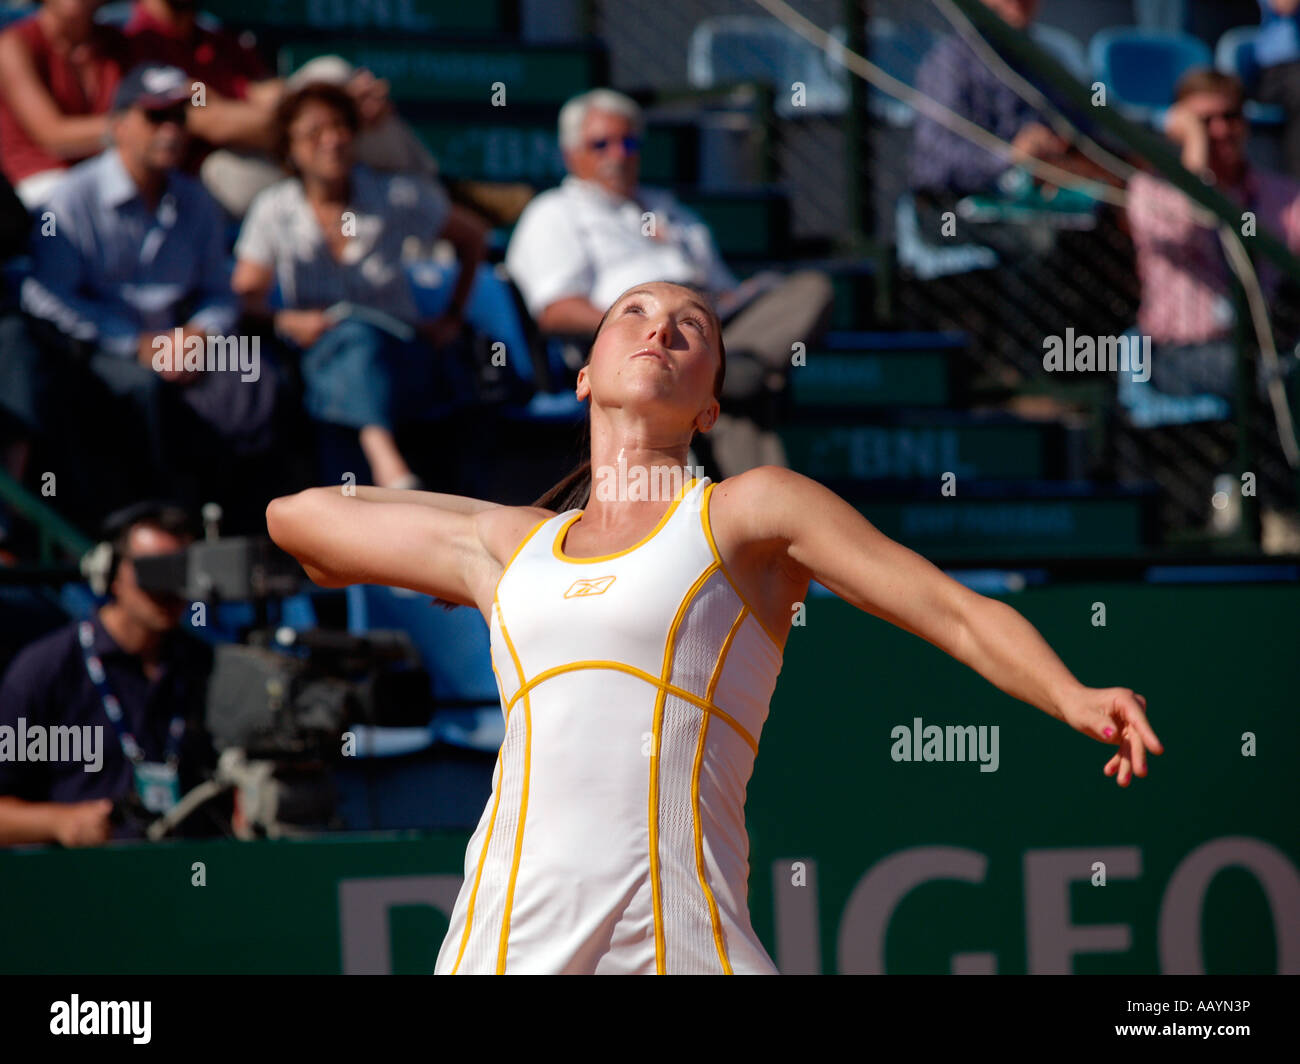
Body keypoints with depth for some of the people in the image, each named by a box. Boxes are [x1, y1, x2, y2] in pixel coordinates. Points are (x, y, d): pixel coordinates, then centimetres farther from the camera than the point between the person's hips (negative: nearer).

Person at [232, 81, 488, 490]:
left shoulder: (396, 197, 4)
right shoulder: (273, 209, 5)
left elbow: (473, 237, 18)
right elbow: (245, 299, 3)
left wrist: (454, 317, 13)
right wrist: (288, 323, -17)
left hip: (400, 360, 0)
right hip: (319, 361, 0)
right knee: (355, 334, -37)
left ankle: (386, 466, -62)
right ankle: (393, 470, -64)